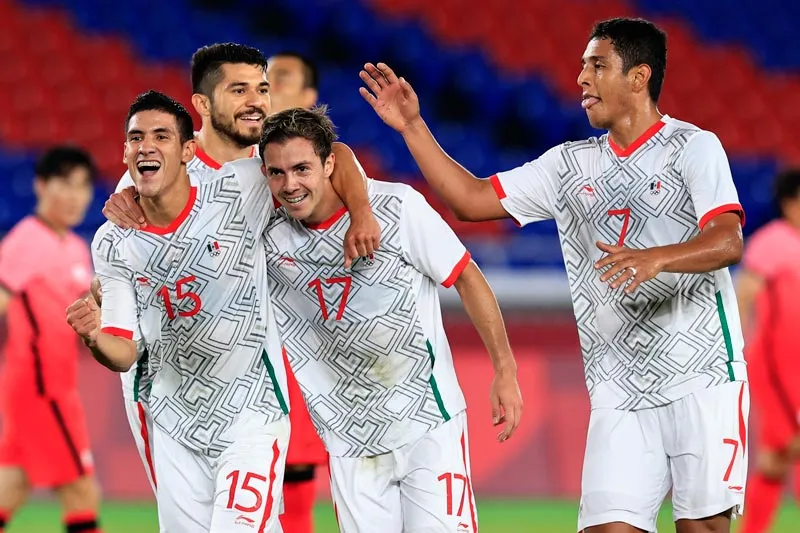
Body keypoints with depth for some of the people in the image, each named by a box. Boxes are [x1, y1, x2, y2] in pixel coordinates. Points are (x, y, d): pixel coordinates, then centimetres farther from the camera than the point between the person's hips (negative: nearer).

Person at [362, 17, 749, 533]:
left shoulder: (694, 147, -2)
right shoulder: (569, 163, 15)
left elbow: (728, 241, -17)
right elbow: (471, 199, 16)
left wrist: (655, 258, -35)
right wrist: (412, 126, 9)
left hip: (701, 375, -4)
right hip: (618, 389, 4)